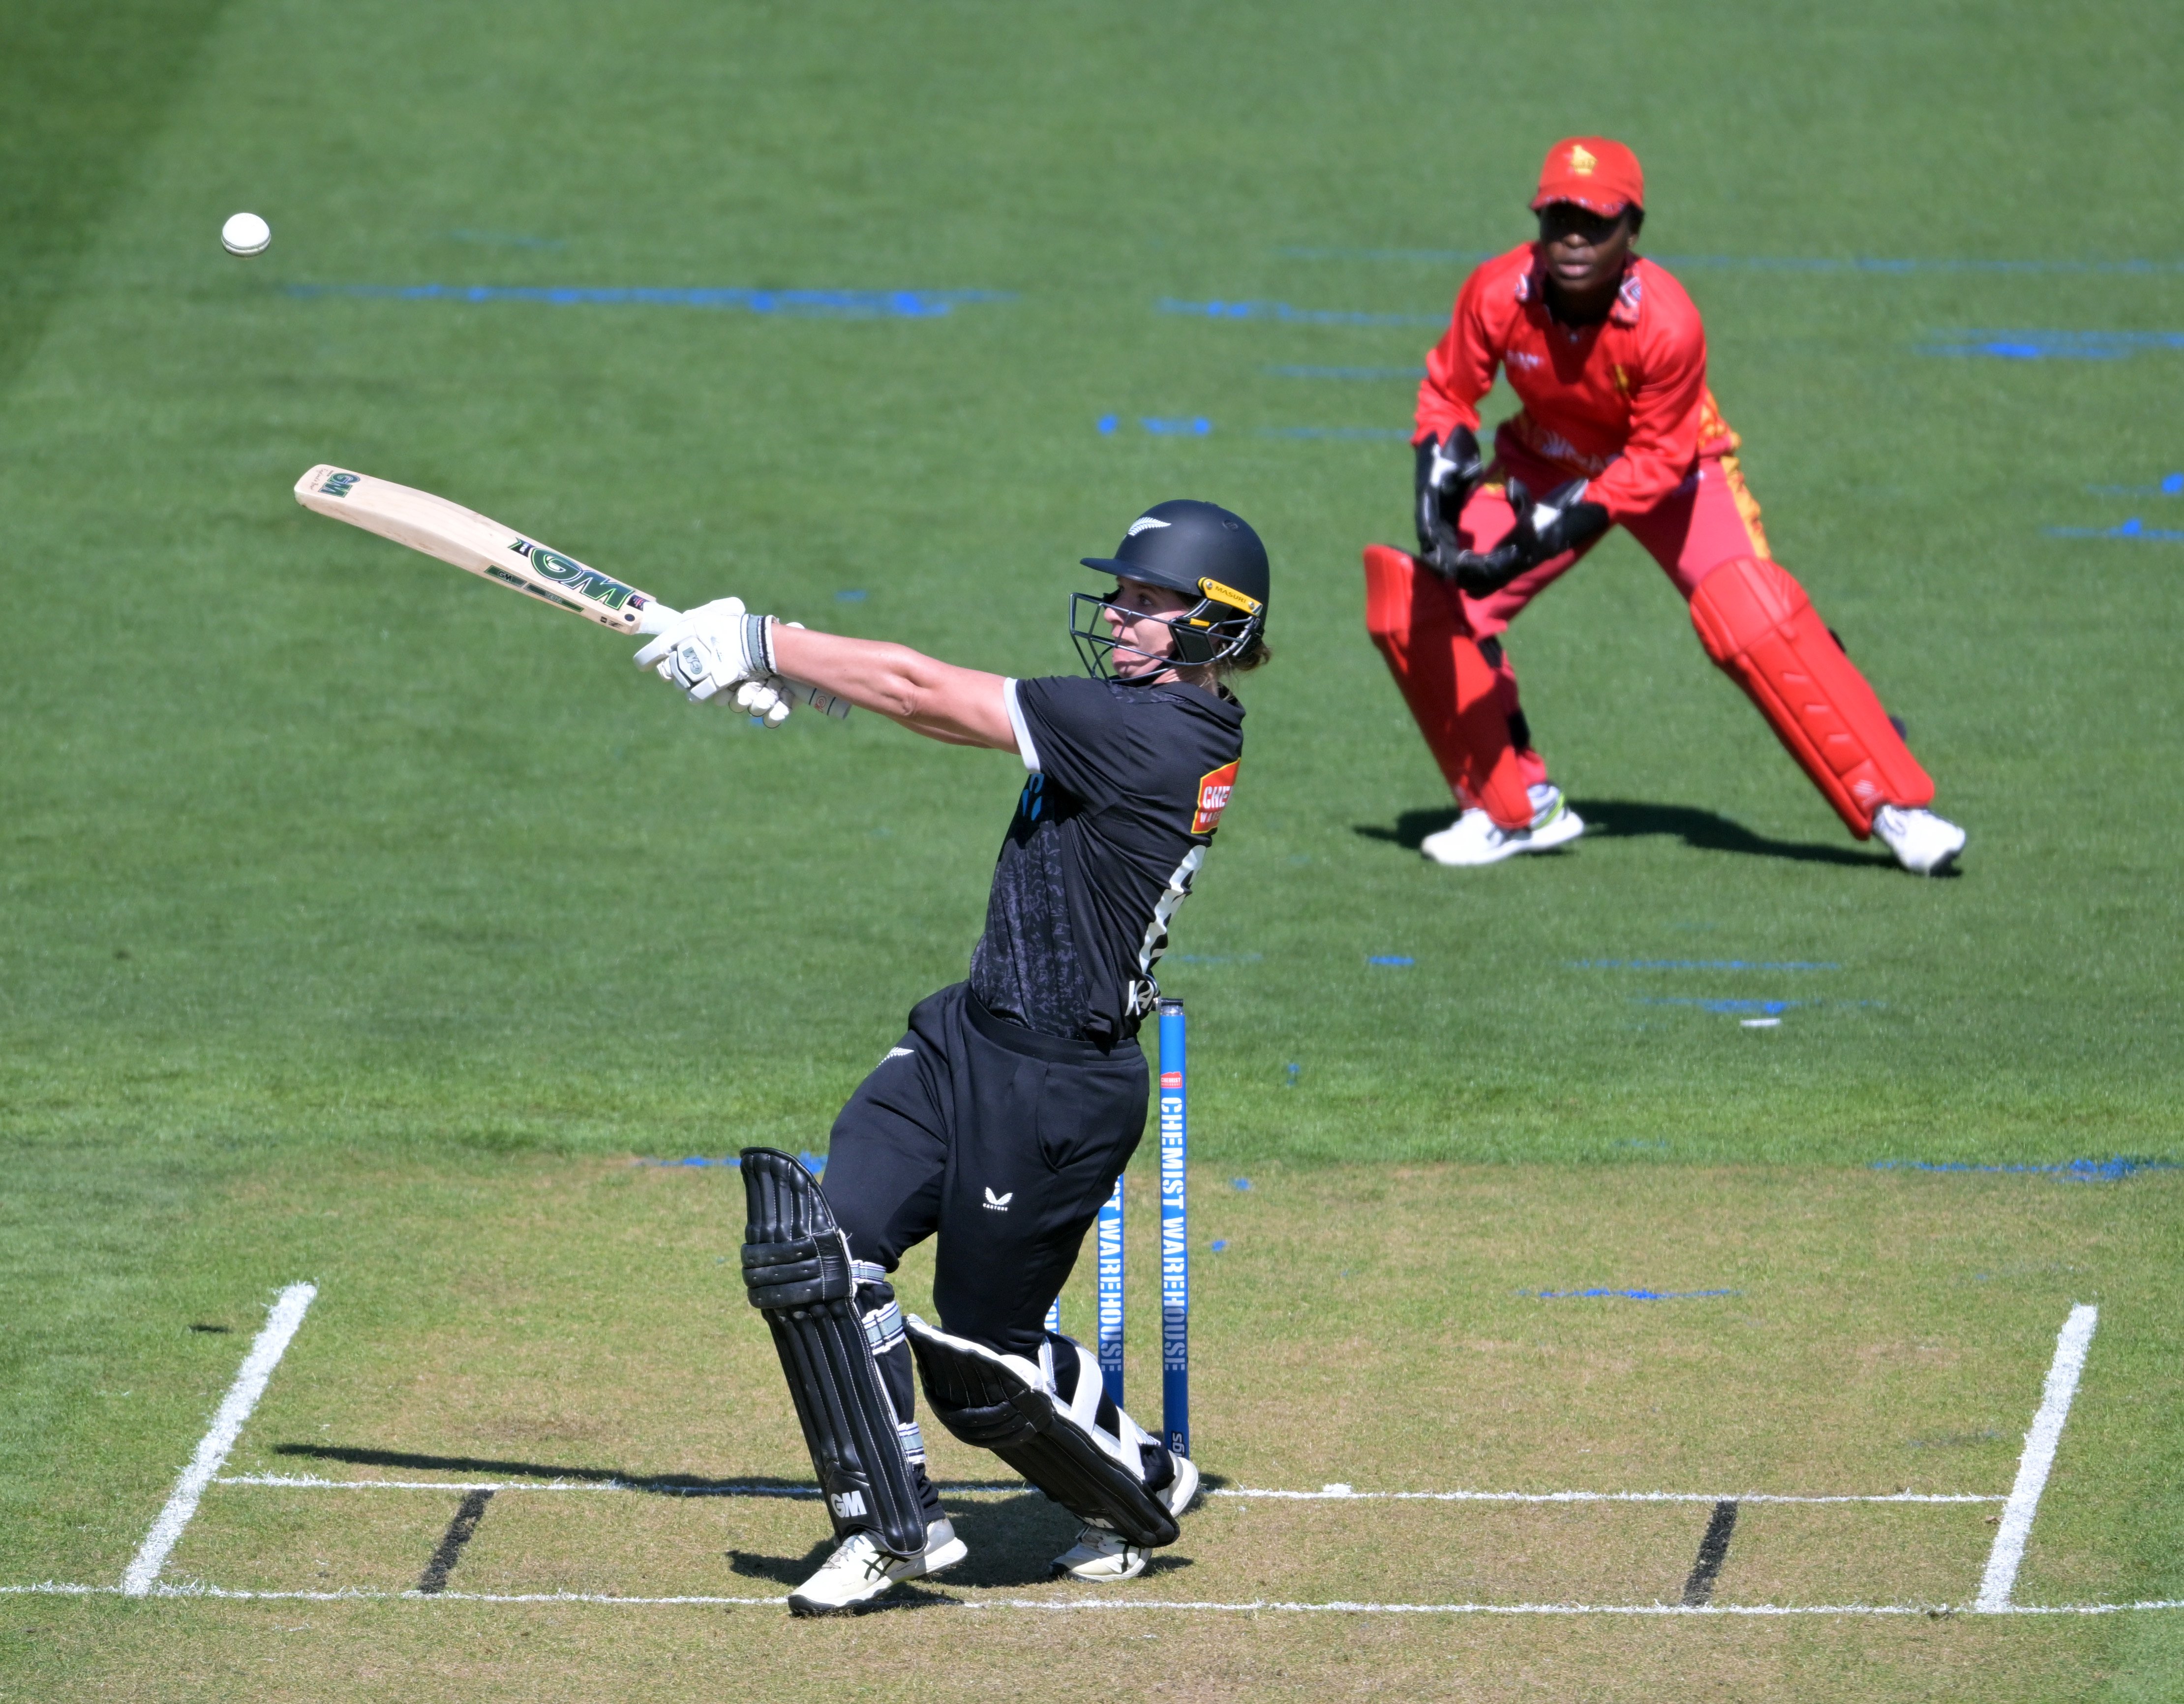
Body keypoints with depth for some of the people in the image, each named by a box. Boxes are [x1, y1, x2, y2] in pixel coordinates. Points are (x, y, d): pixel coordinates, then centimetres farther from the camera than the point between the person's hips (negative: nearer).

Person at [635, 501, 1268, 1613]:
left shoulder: (1155, 730, -21)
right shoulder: (1165, 721, 7)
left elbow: (925, 695, -18)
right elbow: (956, 705, 8)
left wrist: (760, 644, -11)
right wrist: (787, 667, -4)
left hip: (1059, 1088, -9)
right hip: (967, 1036, 9)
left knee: (982, 1362, 5)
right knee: (816, 1248, -6)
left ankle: (1143, 1491, 32)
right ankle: (892, 1527, 2)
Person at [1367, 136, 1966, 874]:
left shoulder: (1667, 325, -34)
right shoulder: (1498, 294, -25)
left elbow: (1656, 461, -25)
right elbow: (1449, 395, -9)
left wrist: (1547, 534, -35)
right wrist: (1437, 490, -27)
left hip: (1673, 470, -4)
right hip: (1547, 465, 4)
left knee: (1757, 623, -24)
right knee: (1417, 602, -11)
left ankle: (1892, 805, -15)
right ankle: (1514, 808, 6)